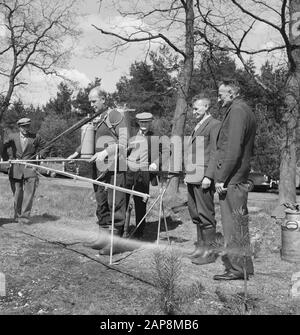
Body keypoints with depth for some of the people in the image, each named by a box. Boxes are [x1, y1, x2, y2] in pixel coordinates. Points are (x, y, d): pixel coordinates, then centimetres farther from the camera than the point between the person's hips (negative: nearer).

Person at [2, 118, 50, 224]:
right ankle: (17, 215, 22)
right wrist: (7, 158, 11)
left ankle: (24, 216, -6)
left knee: (29, 194, -10)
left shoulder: (36, 137, 4)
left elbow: (46, 147, 15)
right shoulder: (12, 137, 5)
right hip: (16, 169, 1)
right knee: (17, 194, 7)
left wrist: (40, 156, 4)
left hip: (30, 168, -1)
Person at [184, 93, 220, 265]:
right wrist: (188, 174, 18)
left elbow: (214, 153, -14)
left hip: (203, 179, -9)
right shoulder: (198, 126, 21)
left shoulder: (214, 125, -7)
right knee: (196, 214, 13)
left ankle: (209, 251, 2)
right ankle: (201, 246, 22)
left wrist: (208, 176, -19)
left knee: (206, 215, -5)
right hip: (193, 178, 9)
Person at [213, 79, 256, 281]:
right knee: (238, 223, 15)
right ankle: (238, 264, 24)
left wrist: (221, 178, -20)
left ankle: (238, 268, 2)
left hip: (232, 178, -10)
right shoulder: (245, 110, 19)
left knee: (234, 224, -4)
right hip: (239, 177, 10)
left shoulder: (237, 111, -13)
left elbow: (233, 148, -22)